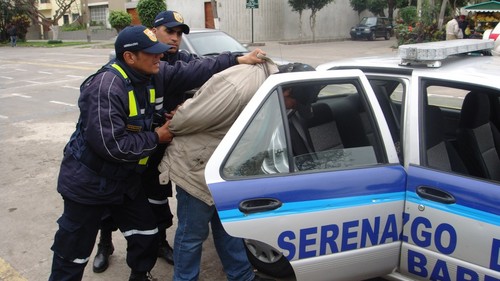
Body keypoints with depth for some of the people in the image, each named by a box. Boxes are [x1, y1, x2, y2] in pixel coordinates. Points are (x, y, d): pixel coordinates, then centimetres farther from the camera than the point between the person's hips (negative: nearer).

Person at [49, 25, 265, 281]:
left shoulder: (153, 73, -6)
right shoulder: (106, 87, -30)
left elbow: (192, 73, -2)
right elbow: (111, 145, -32)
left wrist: (238, 61, -4)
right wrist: (156, 138, -20)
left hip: (125, 178, 8)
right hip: (89, 182, -7)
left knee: (146, 235, 16)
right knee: (73, 253, 8)